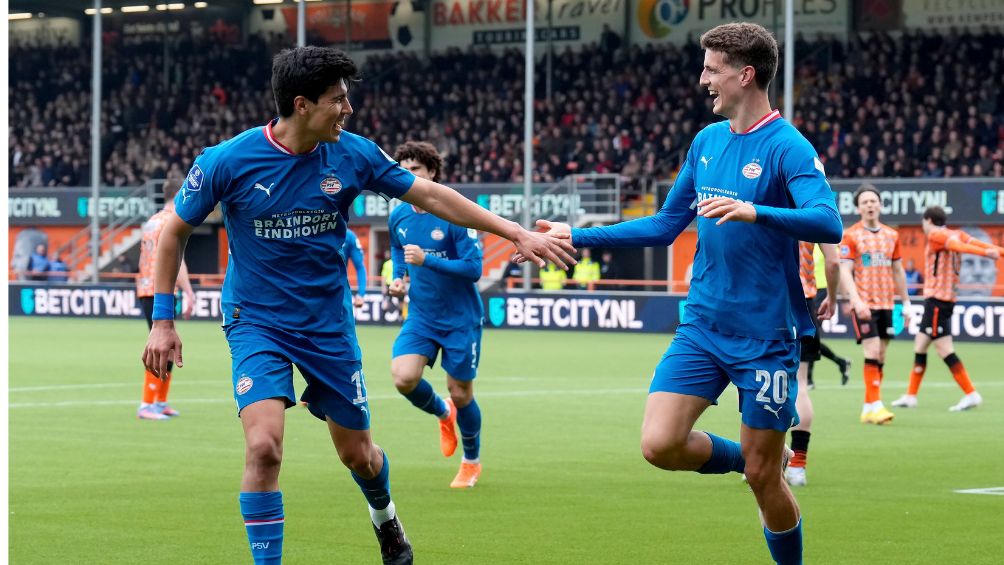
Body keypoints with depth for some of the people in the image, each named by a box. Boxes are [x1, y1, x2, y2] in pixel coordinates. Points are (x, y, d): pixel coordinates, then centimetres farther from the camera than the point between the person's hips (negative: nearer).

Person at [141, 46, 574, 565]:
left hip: (328, 323, 3)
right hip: (257, 322, -3)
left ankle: (383, 514, 48)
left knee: (357, 454, 13)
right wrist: (162, 320, -6)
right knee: (263, 447, -24)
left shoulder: (352, 154, -8)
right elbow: (175, 232, -3)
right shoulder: (227, 161, -16)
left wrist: (517, 234, 0)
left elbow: (431, 195, 2)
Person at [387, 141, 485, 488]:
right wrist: (398, 278, 1)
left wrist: (426, 259, -27)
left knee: (460, 391, 4)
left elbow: (473, 268, -19)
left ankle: (472, 462, 29)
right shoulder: (398, 217, 2)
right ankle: (443, 414, 16)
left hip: (460, 318, -4)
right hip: (421, 316, 4)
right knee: (403, 378, -18)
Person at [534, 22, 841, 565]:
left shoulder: (787, 147, -12)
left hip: (766, 336, -6)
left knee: (763, 478, 0)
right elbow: (664, 226, 19)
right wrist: (578, 236, 16)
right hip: (702, 329, 6)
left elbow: (828, 223, -27)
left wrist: (754, 211, -41)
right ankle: (754, 458, 16)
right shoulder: (707, 141, 9)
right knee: (660, 444, -11)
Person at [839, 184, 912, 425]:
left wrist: (906, 302, 16)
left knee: (880, 356, 5)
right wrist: (856, 301, -22)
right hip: (863, 304, -5)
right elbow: (844, 271, -10)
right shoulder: (851, 236, -4)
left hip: (885, 303, 5)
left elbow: (898, 271, 18)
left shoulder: (891, 235, 11)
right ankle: (875, 405, -16)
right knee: (872, 351, -15)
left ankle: (868, 408, 12)